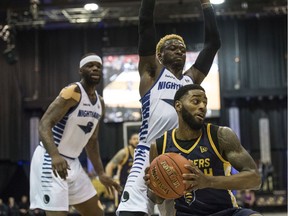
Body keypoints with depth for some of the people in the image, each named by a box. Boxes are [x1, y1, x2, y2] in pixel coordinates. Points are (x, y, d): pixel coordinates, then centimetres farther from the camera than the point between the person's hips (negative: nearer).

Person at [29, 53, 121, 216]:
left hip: (72, 163, 9)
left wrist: (101, 173, 17)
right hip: (51, 160, -9)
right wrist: (55, 155, -40)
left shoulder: (100, 103, 11)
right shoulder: (73, 92, -15)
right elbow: (44, 124, -24)